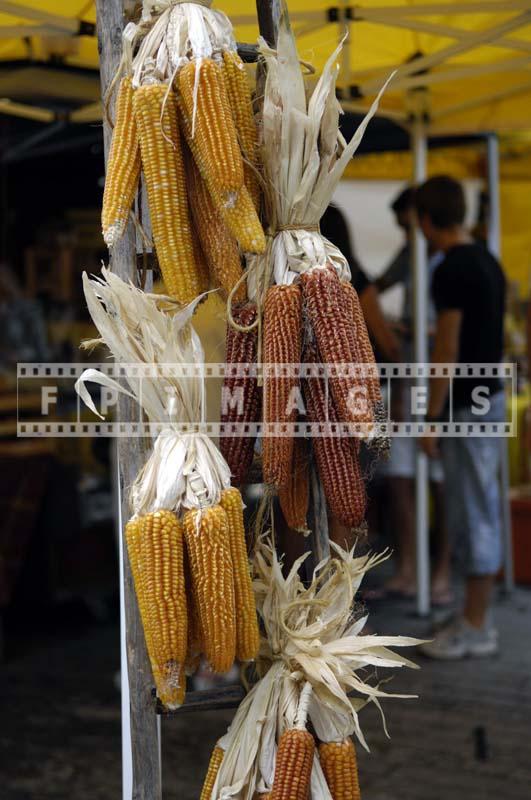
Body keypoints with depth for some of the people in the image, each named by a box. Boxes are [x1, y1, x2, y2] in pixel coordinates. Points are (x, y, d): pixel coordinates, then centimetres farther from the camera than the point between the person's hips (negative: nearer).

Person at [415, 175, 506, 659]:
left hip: (464, 404, -10)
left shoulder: (452, 270, -17)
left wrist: (431, 418, -15)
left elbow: (447, 350, -19)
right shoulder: (489, 262, 12)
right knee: (482, 510, 13)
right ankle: (477, 618, 21)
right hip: (490, 395, 10)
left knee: (471, 514, -4)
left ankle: (475, 629, 3)